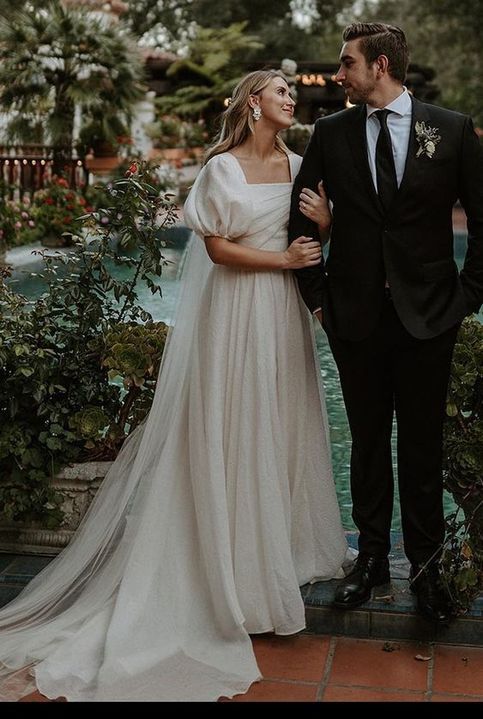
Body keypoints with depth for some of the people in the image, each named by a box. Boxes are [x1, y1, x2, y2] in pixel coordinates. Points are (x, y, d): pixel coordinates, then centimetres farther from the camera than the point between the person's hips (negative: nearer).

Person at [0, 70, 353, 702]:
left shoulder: (297, 164, 11)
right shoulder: (223, 168, -6)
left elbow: (315, 238, 15)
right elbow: (217, 247, -11)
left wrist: (324, 220, -6)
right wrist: (283, 259, -13)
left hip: (284, 311, 6)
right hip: (238, 312, -6)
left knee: (284, 423, 11)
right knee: (237, 430, -1)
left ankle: (287, 543, 27)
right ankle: (241, 570, 10)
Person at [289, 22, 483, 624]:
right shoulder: (331, 133, 4)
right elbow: (301, 217, 8)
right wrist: (317, 293, 4)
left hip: (428, 317, -1)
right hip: (356, 316, 2)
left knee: (422, 445, 7)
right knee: (368, 440, 11)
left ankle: (425, 567, 22)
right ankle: (371, 558, 25)